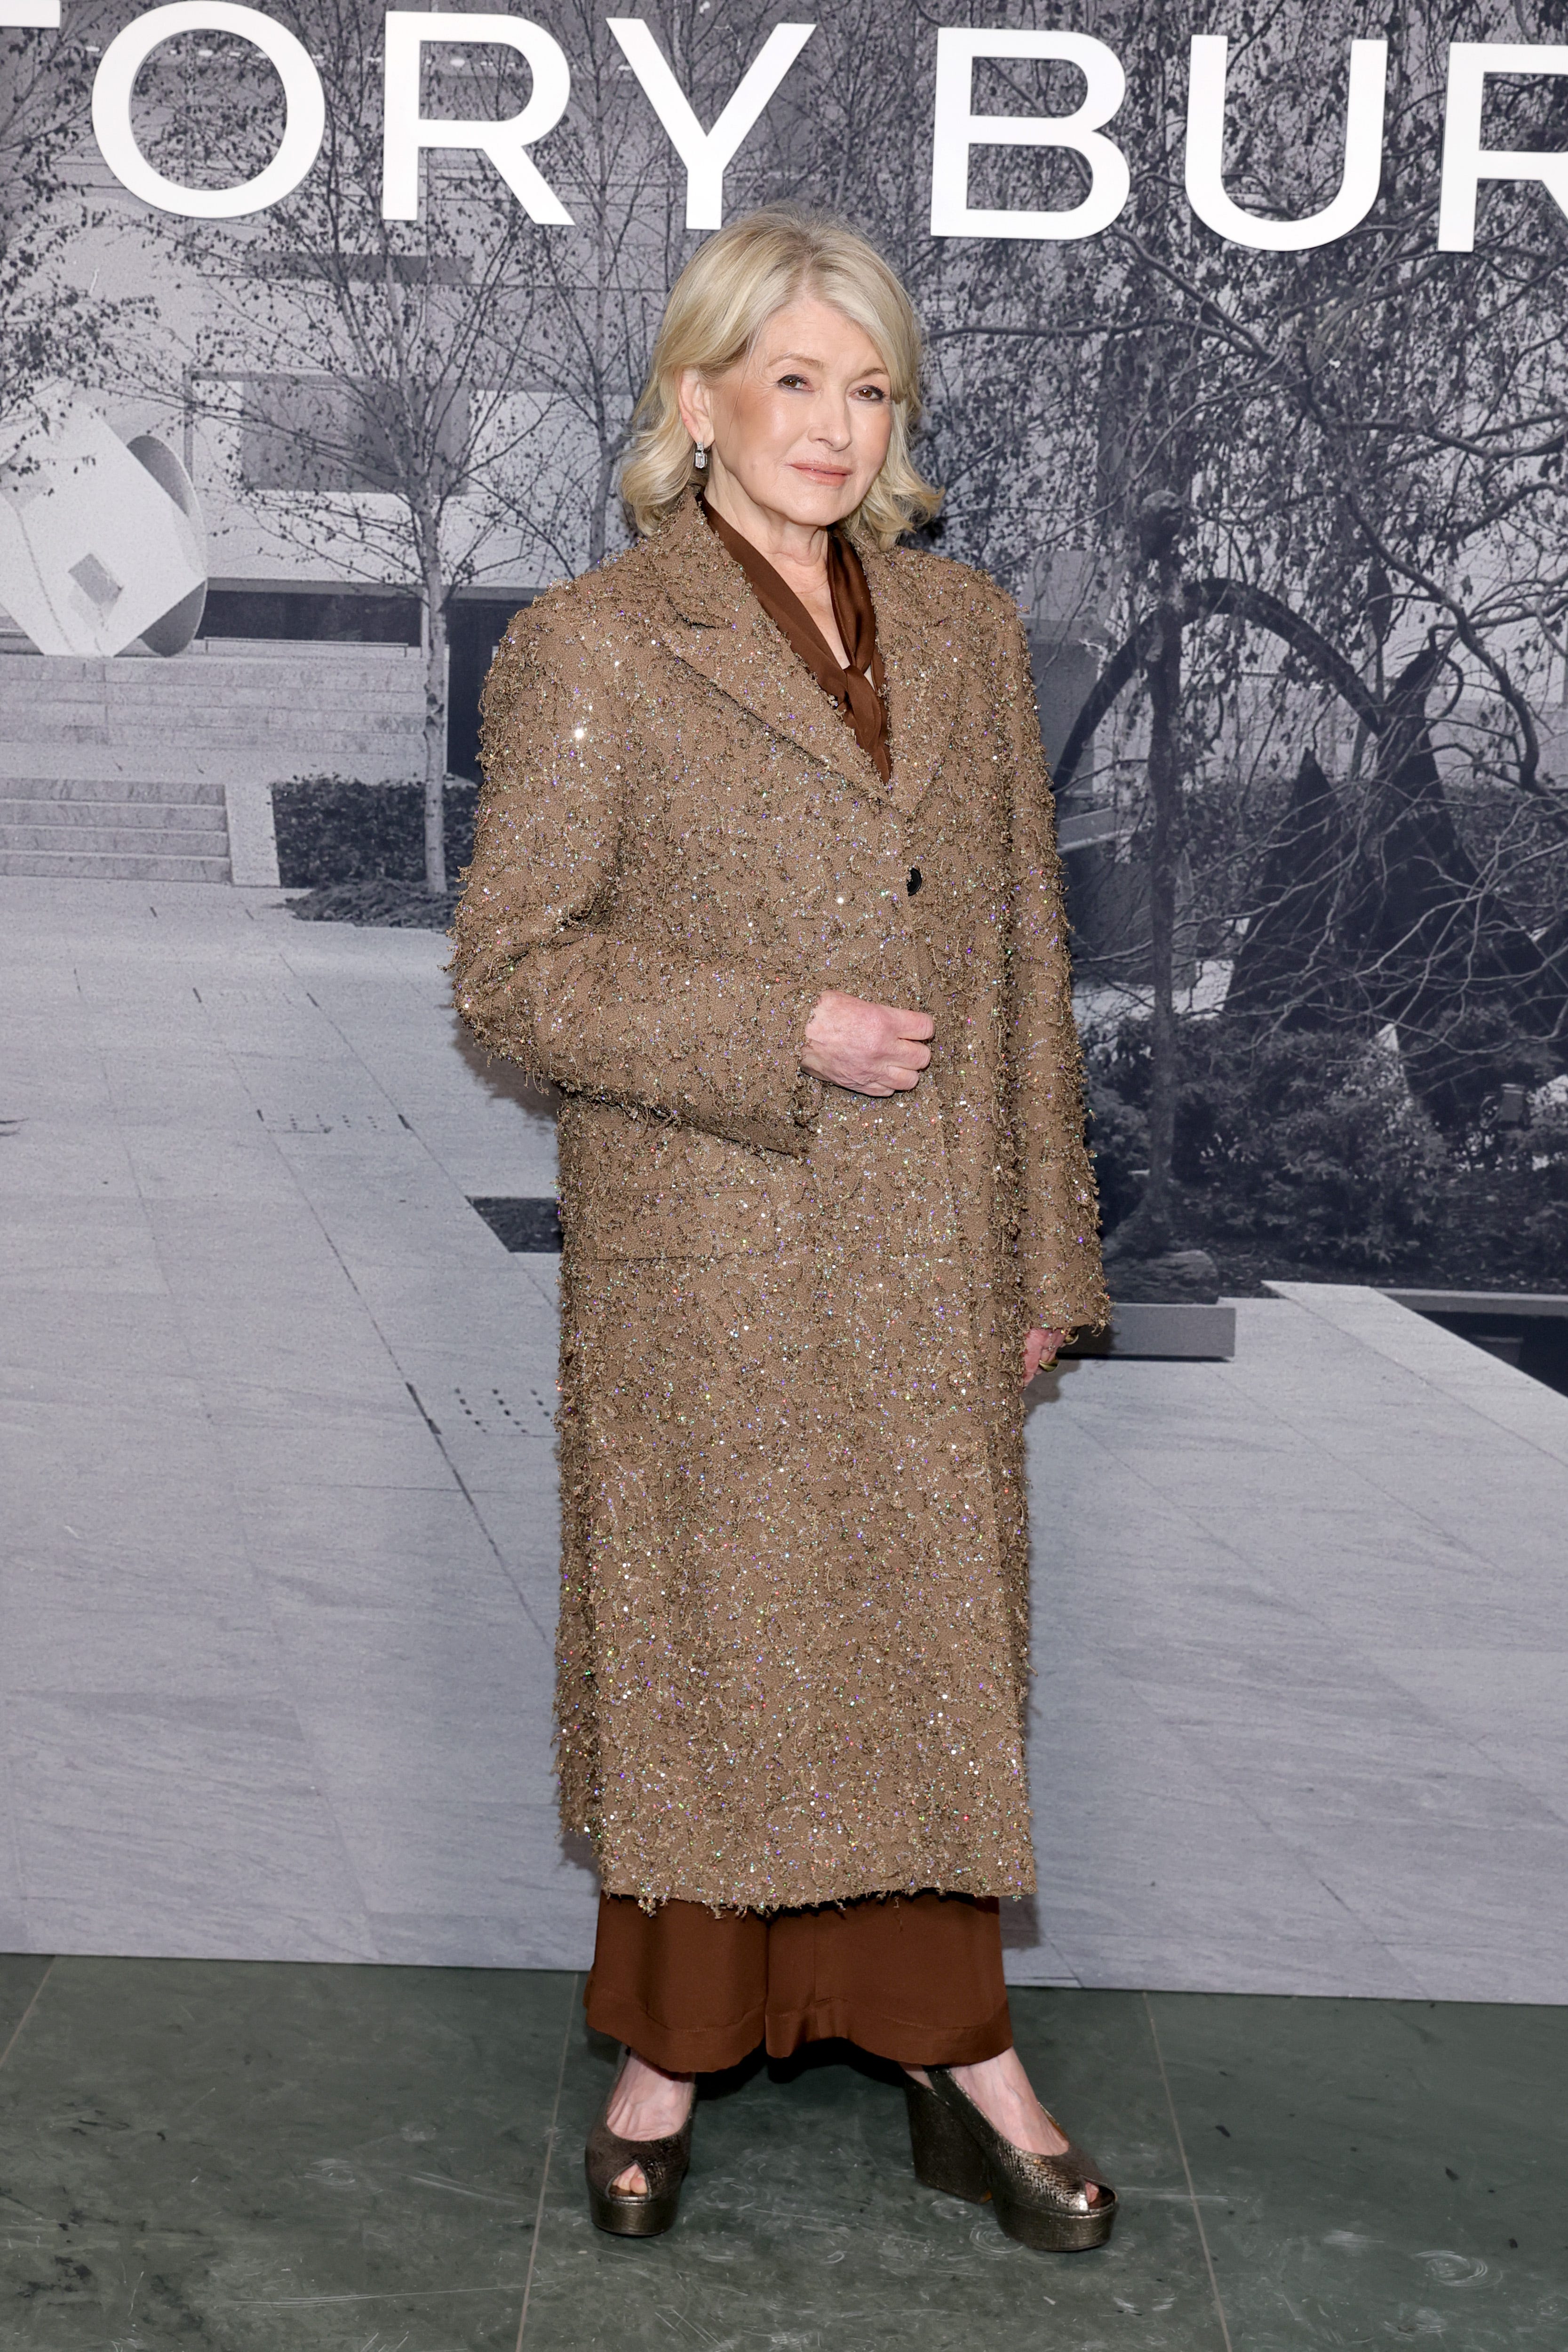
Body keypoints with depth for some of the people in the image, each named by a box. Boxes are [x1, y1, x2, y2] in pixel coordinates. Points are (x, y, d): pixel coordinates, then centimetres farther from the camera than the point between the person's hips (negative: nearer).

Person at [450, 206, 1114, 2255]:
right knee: (706, 1653, 9)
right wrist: (780, 1035, -17)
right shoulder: (588, 649, -6)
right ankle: (672, 2052, 30)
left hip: (928, 1269, 4)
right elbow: (510, 971, -7)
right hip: (708, 1265, -4)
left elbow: (1025, 958, 11)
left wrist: (1045, 1255, 9)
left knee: (928, 1654, 11)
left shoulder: (969, 631, 8)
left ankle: (950, 2054, 27)